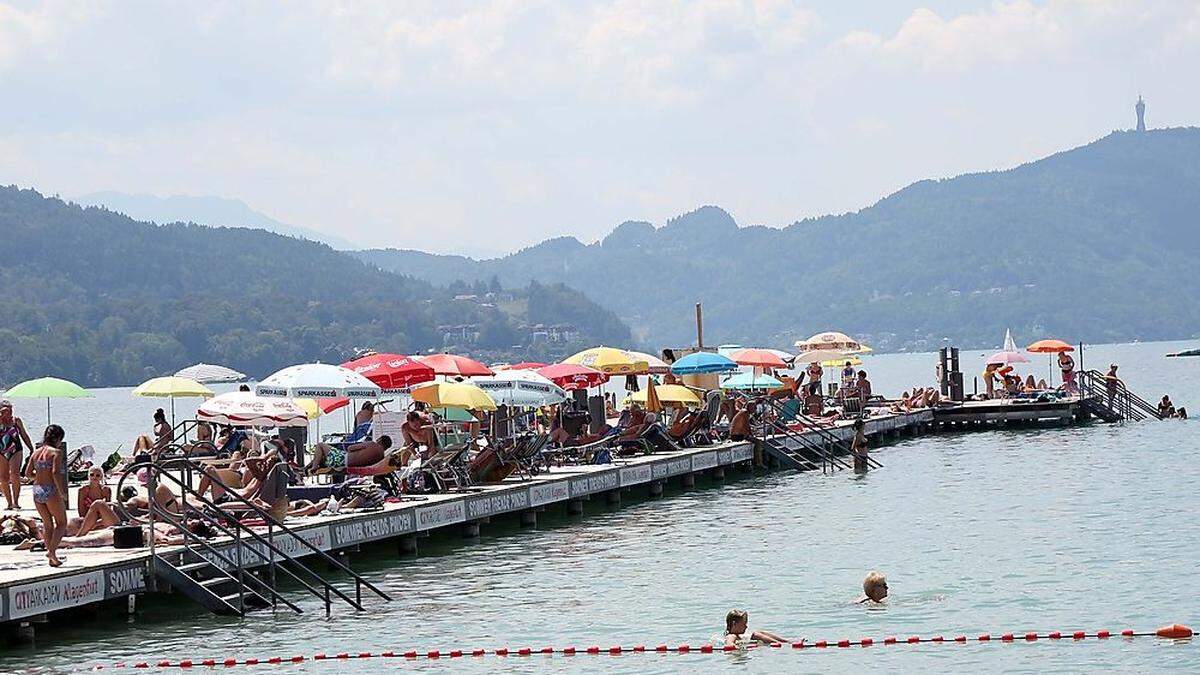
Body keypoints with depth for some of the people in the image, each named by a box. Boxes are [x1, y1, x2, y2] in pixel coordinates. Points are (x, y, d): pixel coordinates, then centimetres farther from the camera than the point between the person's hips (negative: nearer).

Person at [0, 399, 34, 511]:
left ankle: (16, 501, -16)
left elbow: (24, 435, 15)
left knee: (15, 474, -21)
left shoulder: (16, 420, 5)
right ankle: (10, 503, 15)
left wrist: (31, 449, 16)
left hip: (16, 451, -1)